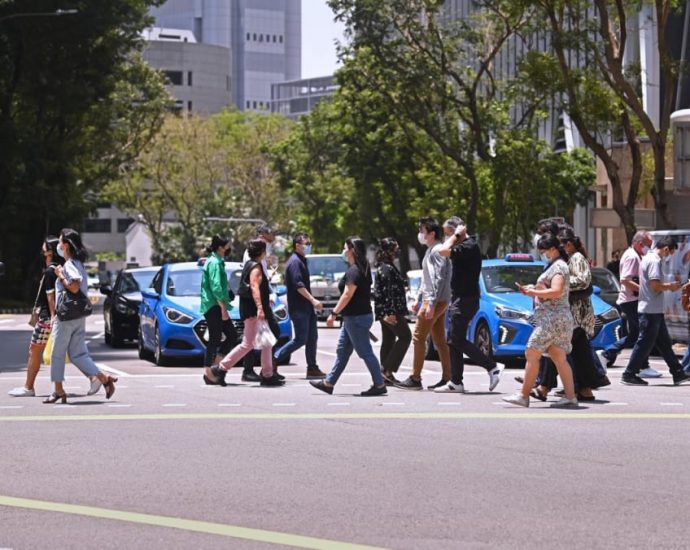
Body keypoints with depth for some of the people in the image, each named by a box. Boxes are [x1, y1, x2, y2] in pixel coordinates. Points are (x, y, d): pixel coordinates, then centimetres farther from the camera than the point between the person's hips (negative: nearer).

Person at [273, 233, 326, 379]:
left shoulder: (302, 261, 17)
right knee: (301, 339, -8)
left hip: (306, 307, 10)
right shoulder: (295, 262, -14)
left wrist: (312, 302, 22)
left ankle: (312, 368, 12)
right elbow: (298, 285, -23)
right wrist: (313, 300, -26)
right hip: (298, 308, -10)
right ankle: (273, 360, -1)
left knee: (312, 338, 8)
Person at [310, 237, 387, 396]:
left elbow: (347, 295, -23)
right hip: (353, 317, 11)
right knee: (342, 351, 14)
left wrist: (334, 313, -20)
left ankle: (379, 385, -3)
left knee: (365, 352, -6)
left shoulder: (354, 271, -17)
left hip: (357, 318, -11)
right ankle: (328, 383, 20)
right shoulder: (361, 269, 13)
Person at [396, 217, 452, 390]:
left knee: (418, 337, -8)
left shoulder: (437, 251, -15)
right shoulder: (431, 251, 17)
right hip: (436, 301, 10)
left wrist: (431, 304, -24)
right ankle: (447, 377, 11)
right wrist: (419, 299, 23)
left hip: (436, 300, -10)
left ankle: (415, 379, -6)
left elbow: (439, 279, -21)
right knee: (439, 340, 10)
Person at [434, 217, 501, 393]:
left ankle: (492, 367, -7)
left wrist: (456, 235, -18)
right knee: (454, 341, 10)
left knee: (458, 341, -10)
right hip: (460, 299, 10)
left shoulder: (468, 246, -17)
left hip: (465, 300, -10)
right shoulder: (467, 246, 15)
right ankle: (456, 382, 11)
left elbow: (443, 251, -28)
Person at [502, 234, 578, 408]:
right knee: (559, 359, 7)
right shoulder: (555, 266, 20)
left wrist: (534, 292, -17)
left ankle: (523, 395, -6)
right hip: (558, 319, 10)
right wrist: (530, 291, 12)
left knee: (531, 354, -8)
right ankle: (570, 396, 3)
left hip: (553, 318, -10)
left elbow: (556, 292, -24)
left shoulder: (558, 266, -11)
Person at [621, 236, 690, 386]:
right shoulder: (655, 261, -16)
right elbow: (656, 286, -23)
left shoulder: (647, 258, 16)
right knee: (645, 343, -5)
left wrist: (668, 286, 12)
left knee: (664, 342, 12)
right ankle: (629, 375, -2)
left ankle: (678, 373, 17)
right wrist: (670, 286, -6)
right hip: (651, 310, -11)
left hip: (654, 310, 11)